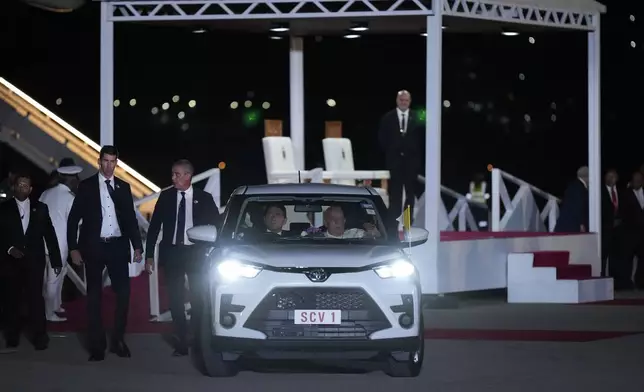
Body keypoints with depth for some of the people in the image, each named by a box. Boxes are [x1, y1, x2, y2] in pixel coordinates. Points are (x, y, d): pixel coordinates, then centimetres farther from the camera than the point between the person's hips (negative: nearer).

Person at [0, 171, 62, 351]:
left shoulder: (40, 208, 8)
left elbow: (50, 235, 6)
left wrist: (56, 261, 3)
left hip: (34, 260, 0)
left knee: (35, 297, -7)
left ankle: (39, 336, -3)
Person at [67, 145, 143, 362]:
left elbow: (131, 218, 12)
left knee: (123, 293, -2)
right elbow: (74, 218, 0)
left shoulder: (123, 187, 9)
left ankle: (118, 340, 10)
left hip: (117, 246, 2)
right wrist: (73, 248, -6)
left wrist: (137, 246, 4)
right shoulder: (86, 186, 1)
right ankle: (97, 345, 7)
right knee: (94, 296, 2)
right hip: (94, 246, -2)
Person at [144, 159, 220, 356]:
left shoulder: (204, 198, -3)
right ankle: (181, 343, 9)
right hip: (171, 252, 2)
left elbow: (216, 227, 4)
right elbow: (154, 227, 3)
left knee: (197, 299, 0)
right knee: (176, 299, 4)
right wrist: (149, 255, -1)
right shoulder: (166, 197, 1)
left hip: (195, 254, -2)